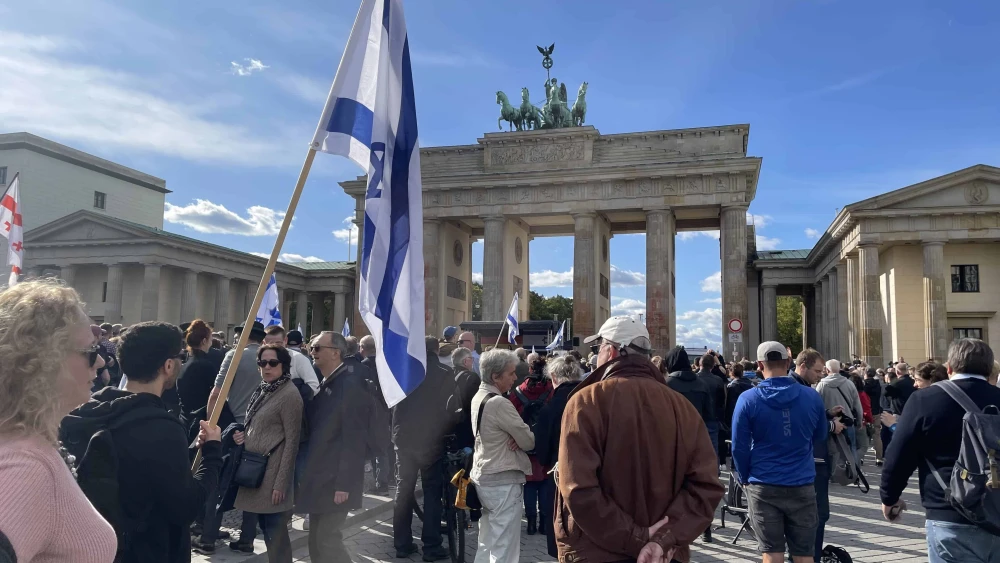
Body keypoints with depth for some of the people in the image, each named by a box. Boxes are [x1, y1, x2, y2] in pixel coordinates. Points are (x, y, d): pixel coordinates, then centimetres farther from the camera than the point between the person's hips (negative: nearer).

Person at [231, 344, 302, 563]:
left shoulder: (290, 394, -13)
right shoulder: (263, 390, 11)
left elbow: (291, 441, -15)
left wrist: (281, 483, -17)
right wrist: (244, 436, 1)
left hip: (272, 473, -8)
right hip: (255, 469, 8)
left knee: (275, 531, -2)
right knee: (266, 527, 14)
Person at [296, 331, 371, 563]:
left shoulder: (351, 385, -16)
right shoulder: (324, 385, 12)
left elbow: (353, 440, -20)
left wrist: (344, 484, -21)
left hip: (335, 481, -9)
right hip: (319, 479, 9)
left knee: (328, 541, -5)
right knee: (316, 542, 14)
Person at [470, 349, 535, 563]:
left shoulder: (478, 397, 7)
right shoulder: (499, 403, -21)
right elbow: (528, 442, -17)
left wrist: (516, 438, -5)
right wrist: (521, 439, 5)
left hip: (483, 477, 9)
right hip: (503, 482, -9)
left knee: (487, 545, 17)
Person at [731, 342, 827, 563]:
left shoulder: (748, 399, -9)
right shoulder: (812, 397, -3)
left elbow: (739, 447, -6)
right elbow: (820, 437, 13)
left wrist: (744, 478, 8)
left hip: (763, 486, -2)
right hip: (802, 484, 2)